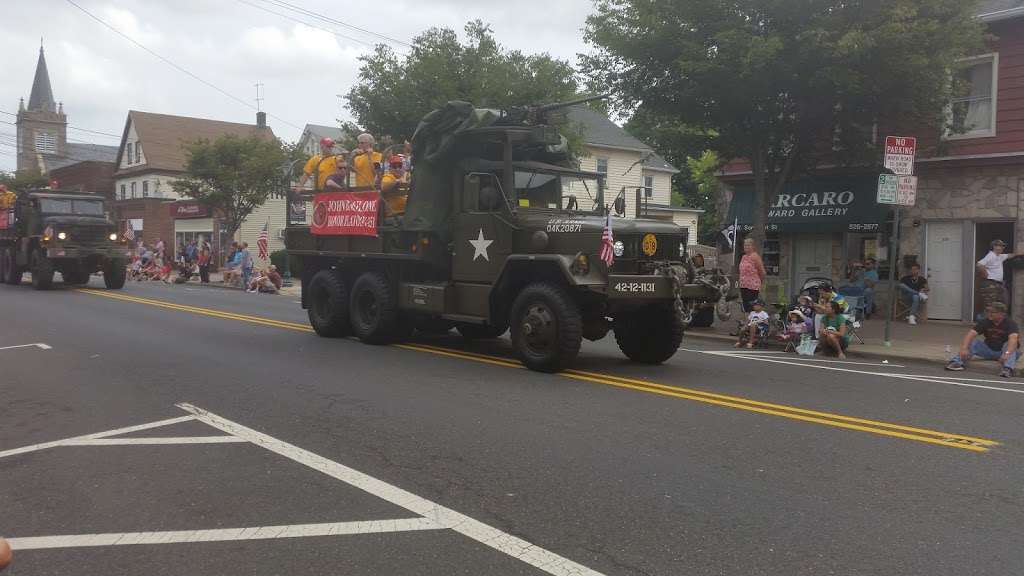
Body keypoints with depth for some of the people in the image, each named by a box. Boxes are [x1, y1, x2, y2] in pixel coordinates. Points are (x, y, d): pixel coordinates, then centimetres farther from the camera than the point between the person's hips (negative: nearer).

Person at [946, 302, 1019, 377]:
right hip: (989, 350, 3)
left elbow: (1013, 339, -38)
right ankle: (957, 362, -42)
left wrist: (1007, 353, -57)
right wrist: (964, 348, -41)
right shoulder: (985, 322, -7)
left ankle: (1008, 368, -54)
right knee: (972, 342, -21)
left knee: (1009, 344, -34)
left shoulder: (1010, 324, -18)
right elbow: (971, 334, -21)